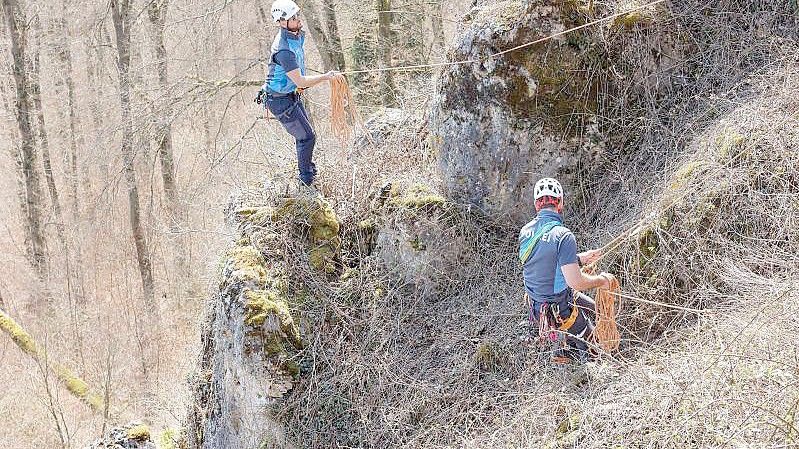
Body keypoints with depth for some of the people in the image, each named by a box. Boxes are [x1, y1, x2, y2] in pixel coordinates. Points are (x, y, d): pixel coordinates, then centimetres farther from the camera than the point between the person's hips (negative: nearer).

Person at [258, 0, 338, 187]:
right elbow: (300, 82, -32)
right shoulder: (284, 49, -34)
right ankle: (306, 181, 10)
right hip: (279, 100, -9)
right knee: (307, 137, -3)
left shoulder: (298, 35, -3)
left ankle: (310, 170, 41)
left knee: (305, 134, 22)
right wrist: (325, 77, -25)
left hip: (292, 94, 9)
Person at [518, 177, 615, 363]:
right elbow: (576, 282, -29)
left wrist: (580, 259, 13)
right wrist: (601, 280, -10)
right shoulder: (563, 236, -28)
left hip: (536, 306, 8)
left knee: (591, 307, 29)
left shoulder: (525, 231, -3)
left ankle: (569, 349, 33)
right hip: (560, 311, -7)